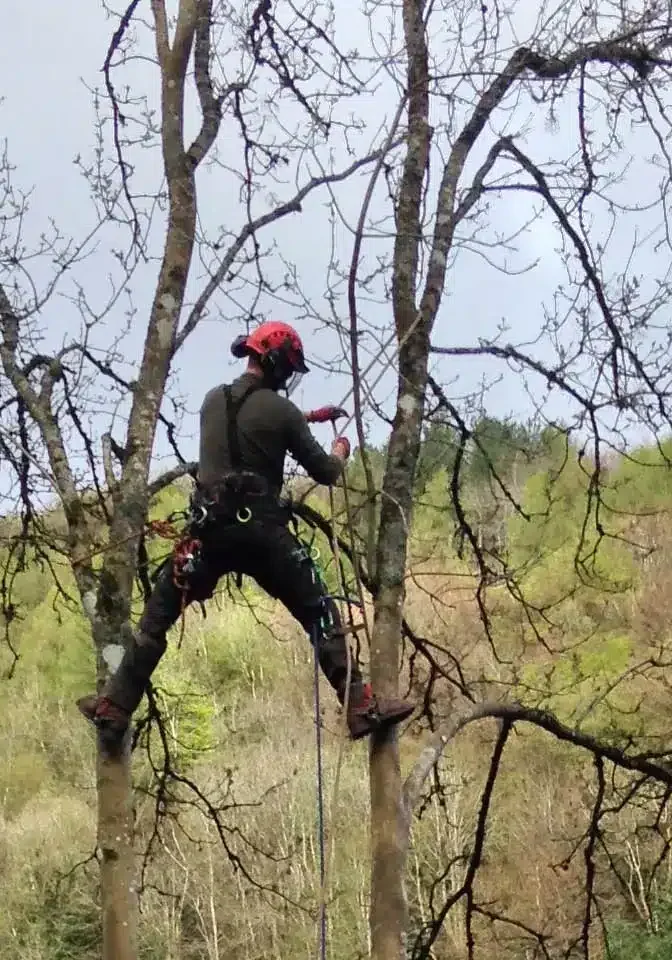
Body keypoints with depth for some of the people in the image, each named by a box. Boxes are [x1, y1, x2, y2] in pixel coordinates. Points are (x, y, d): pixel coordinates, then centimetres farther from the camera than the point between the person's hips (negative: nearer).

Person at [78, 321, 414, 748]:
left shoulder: (213, 400, 11)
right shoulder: (280, 409, -5)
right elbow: (325, 473, 2)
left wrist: (311, 417, 36)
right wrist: (340, 453, 25)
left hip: (210, 530, 4)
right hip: (263, 532, -4)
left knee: (156, 620, 15)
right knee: (322, 619, 7)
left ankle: (114, 709, 16)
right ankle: (364, 708, 4)